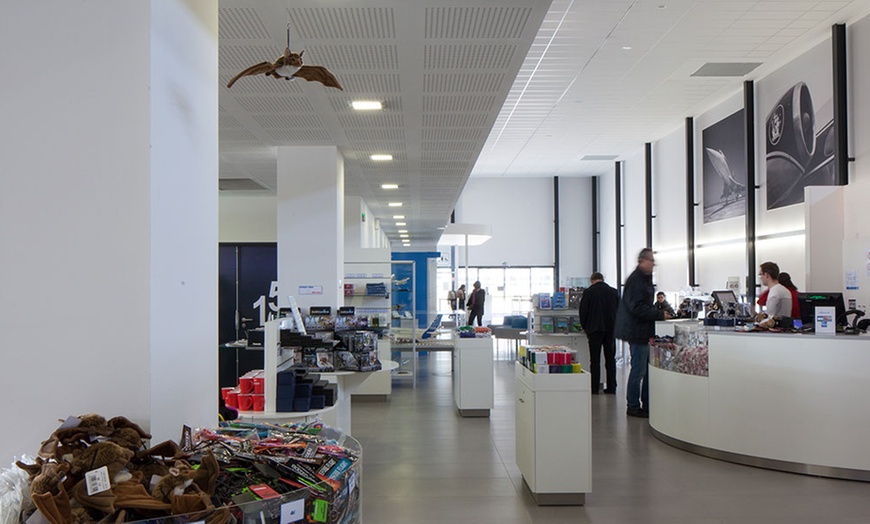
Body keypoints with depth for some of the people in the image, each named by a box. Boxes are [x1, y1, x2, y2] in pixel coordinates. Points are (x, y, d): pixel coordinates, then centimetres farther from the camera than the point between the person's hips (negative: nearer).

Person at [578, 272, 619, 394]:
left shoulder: (588, 292, -4)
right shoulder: (614, 292, 6)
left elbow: (583, 312, -3)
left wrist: (585, 328, 11)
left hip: (595, 329, -3)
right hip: (611, 329, 3)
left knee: (595, 360, 1)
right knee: (610, 359, 9)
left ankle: (594, 388, 1)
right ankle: (611, 388, 10)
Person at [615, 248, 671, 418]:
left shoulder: (644, 279, 17)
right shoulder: (635, 280, -17)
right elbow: (637, 308, -23)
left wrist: (660, 312, 11)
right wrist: (660, 315, -19)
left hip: (643, 332, 11)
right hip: (637, 332, -11)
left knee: (648, 369, 14)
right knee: (638, 370, -4)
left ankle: (647, 405, 23)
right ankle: (633, 407, 6)